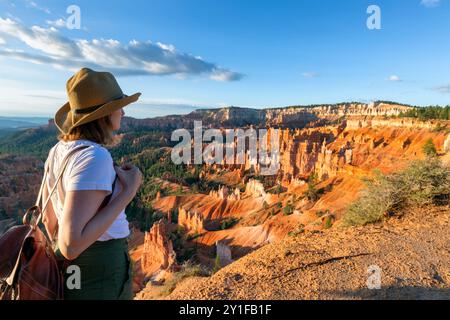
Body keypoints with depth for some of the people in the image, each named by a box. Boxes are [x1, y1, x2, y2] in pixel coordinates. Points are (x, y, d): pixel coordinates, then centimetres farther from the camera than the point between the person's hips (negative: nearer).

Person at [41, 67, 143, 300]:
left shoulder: (58, 151, 2)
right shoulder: (93, 158, -26)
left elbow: (50, 219, 11)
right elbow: (71, 245, -28)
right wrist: (128, 193, -23)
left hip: (68, 270, 8)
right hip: (99, 276, -8)